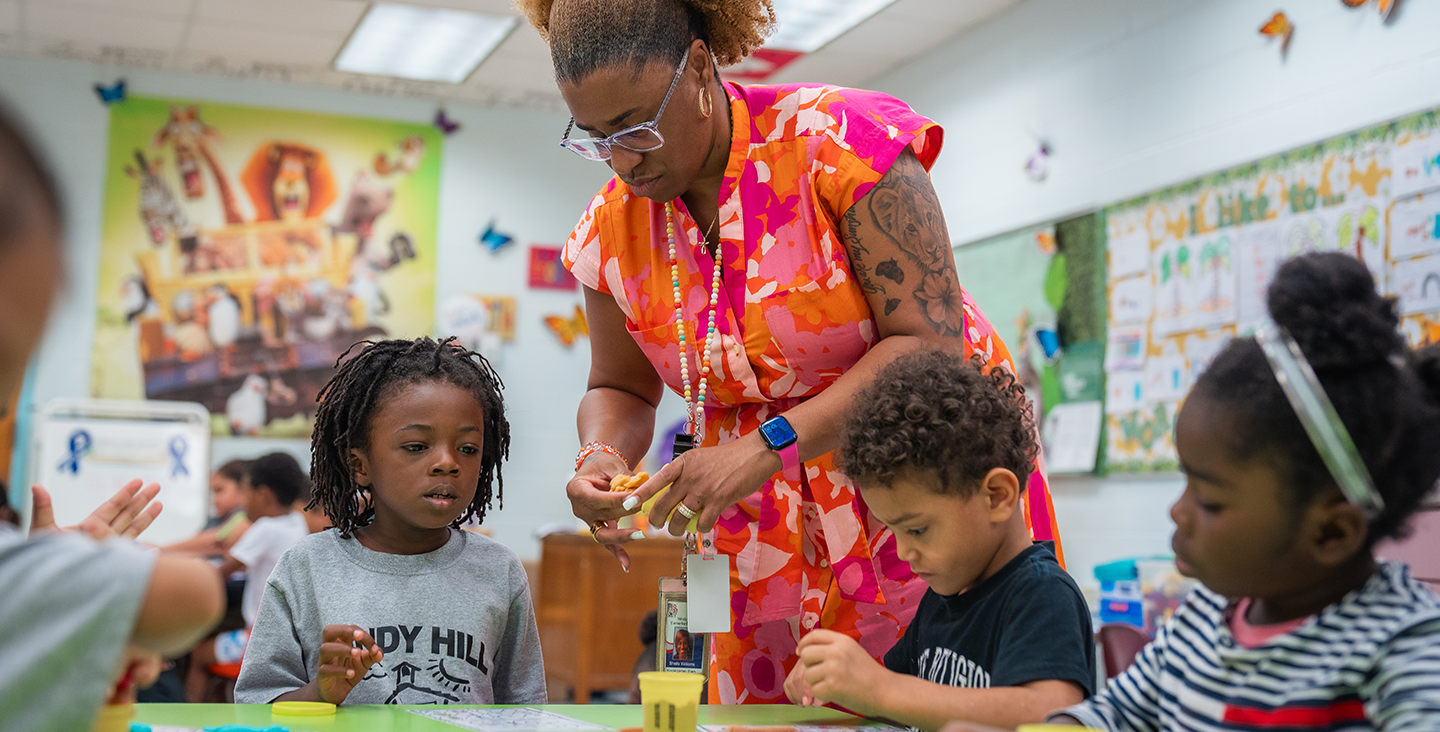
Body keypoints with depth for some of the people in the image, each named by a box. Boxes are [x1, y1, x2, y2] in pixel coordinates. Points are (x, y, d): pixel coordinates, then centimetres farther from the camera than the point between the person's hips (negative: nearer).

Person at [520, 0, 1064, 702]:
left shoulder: (842, 139, -20)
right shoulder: (610, 229, -3)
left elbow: (931, 340, -24)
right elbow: (620, 389, 10)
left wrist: (768, 446, -32)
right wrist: (601, 457, -15)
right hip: (765, 514, 4)